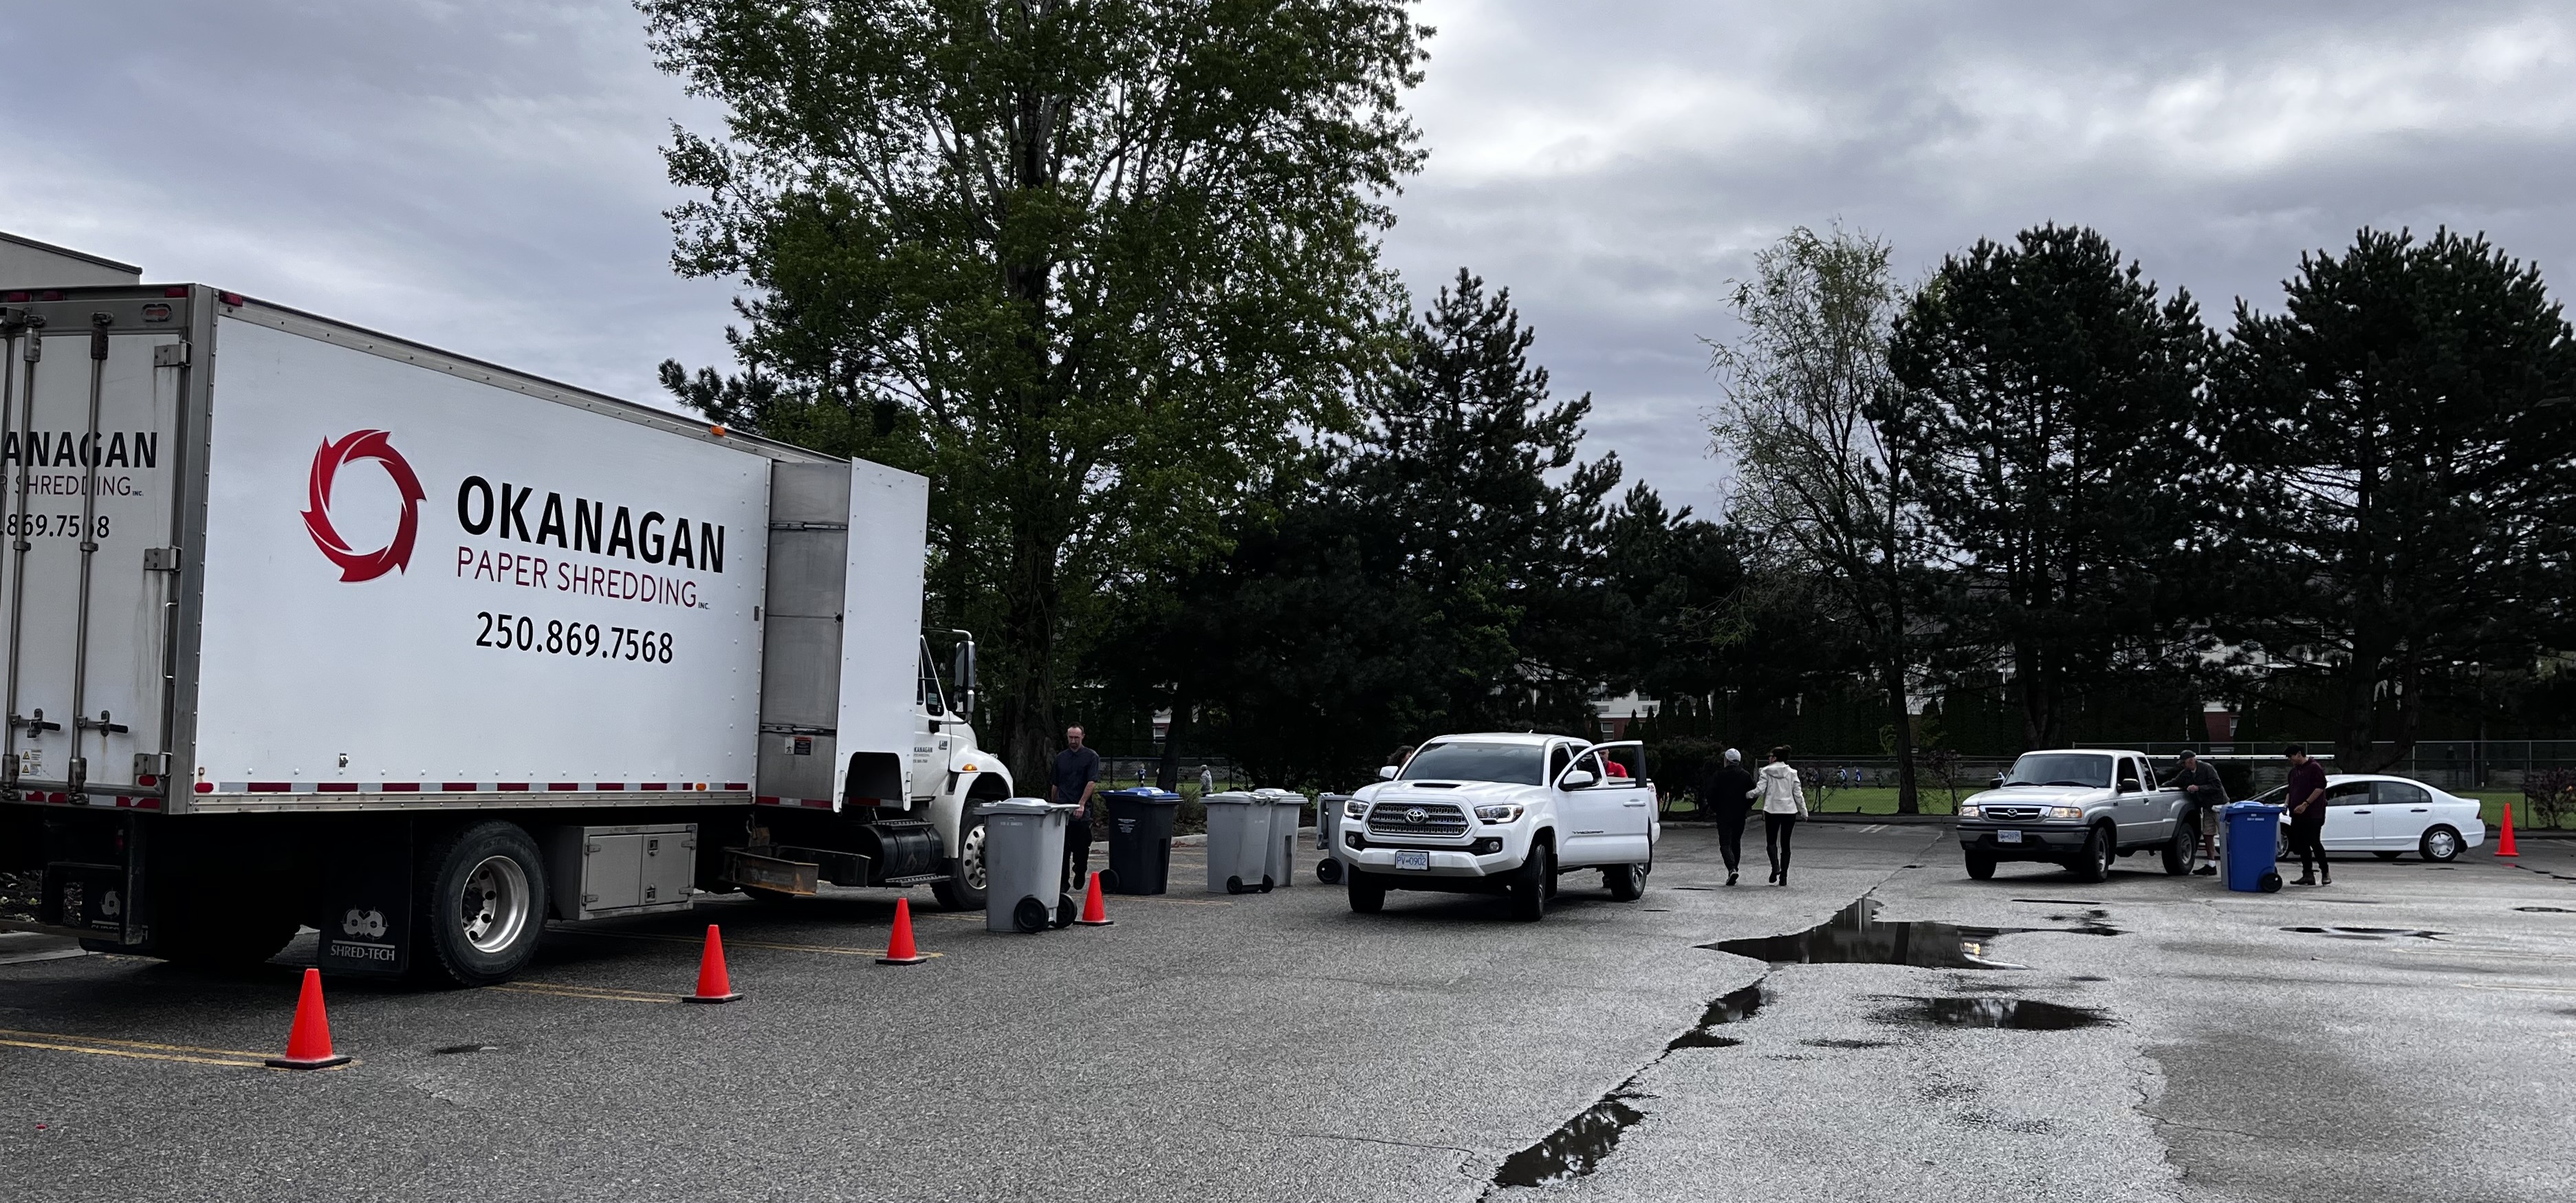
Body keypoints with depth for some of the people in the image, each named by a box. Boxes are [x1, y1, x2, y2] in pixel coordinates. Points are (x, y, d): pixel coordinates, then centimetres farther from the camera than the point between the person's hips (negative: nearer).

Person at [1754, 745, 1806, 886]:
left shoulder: (1766, 772, -2)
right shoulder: (1792, 773, 4)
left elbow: (1760, 790, -8)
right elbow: (1798, 794, 4)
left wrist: (1746, 794, 8)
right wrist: (1804, 811, 13)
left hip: (1772, 811, -2)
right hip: (1790, 811, 2)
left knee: (1771, 841, 11)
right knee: (1785, 843, 8)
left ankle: (1775, 866, -15)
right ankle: (1783, 876, 6)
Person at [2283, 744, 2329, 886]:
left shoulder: (2315, 768, -6)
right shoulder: (2294, 771, 20)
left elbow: (2320, 788, -14)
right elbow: (2290, 790, 25)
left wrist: (2305, 804, -18)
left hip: (2313, 814, -8)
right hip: (2298, 815, 8)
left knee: (2314, 842, -8)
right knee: (2301, 845, 4)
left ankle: (2325, 873, 3)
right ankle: (2308, 874, 7)